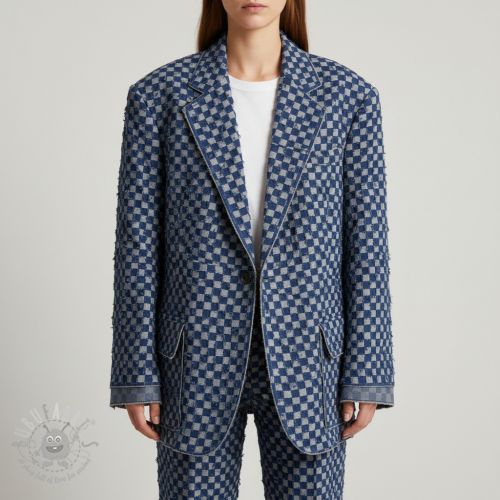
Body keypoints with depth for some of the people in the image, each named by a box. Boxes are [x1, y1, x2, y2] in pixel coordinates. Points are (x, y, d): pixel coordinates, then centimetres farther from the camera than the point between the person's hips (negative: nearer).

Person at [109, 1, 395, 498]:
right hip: (199, 359, 0)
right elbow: (138, 242, -1)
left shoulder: (348, 96, 0)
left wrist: (366, 376, -1)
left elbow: (367, 241, 1)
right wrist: (137, 377, -2)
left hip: (305, 355, 1)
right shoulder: (158, 95, -1)